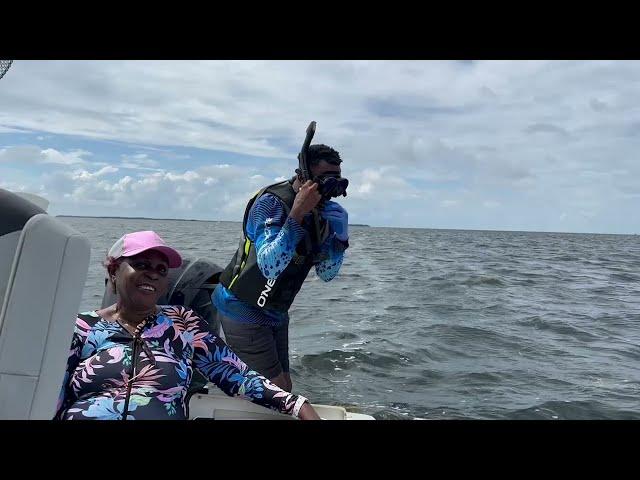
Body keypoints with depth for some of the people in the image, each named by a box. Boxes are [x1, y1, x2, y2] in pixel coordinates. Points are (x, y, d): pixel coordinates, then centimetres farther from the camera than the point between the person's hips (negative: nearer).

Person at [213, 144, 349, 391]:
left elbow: (327, 273, 2)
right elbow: (270, 266, -37)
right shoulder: (271, 203, -22)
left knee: (284, 389, 14)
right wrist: (297, 214, -38)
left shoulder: (320, 211, 0)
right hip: (243, 310, -7)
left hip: (275, 313, 8)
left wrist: (339, 236, -14)